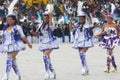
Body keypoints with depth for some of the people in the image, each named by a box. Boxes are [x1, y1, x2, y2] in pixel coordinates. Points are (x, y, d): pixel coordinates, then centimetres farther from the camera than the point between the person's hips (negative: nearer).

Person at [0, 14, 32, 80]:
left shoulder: (17, 27, -1)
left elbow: (23, 36, 4)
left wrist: (28, 43, 8)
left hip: (15, 46, -6)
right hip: (8, 46, 6)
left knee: (9, 59, -17)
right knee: (13, 60, 10)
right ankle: (18, 75, 24)